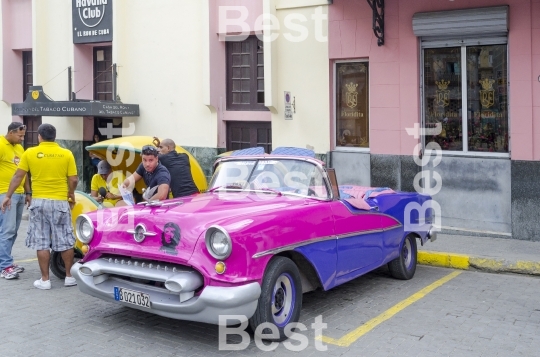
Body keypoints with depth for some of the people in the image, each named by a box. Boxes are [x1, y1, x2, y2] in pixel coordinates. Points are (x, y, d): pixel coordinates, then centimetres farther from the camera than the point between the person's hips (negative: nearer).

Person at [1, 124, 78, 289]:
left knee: (41, 243, 5)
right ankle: (69, 276, 16)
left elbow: (18, 176, 2)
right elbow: (73, 180, -2)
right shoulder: (66, 154, -2)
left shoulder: (30, 153, -1)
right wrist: (71, 194, 17)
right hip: (60, 202, 0)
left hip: (39, 202, 0)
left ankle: (45, 280, 8)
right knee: (65, 241, 9)